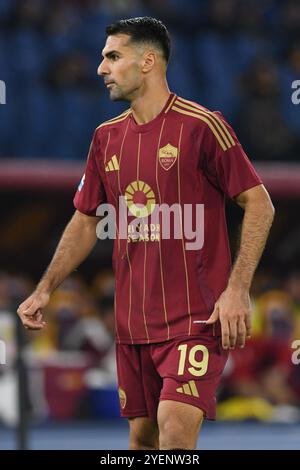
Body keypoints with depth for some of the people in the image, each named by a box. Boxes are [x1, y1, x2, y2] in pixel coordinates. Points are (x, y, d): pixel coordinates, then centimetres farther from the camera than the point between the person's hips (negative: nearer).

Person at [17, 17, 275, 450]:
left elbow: (259, 204, -7)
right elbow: (86, 221, 20)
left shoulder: (201, 125, -8)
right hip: (132, 323, 7)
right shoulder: (107, 137, 11)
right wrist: (45, 290, 11)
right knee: (142, 437, 9)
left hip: (196, 317, -6)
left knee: (175, 426, -20)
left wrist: (237, 289, -16)